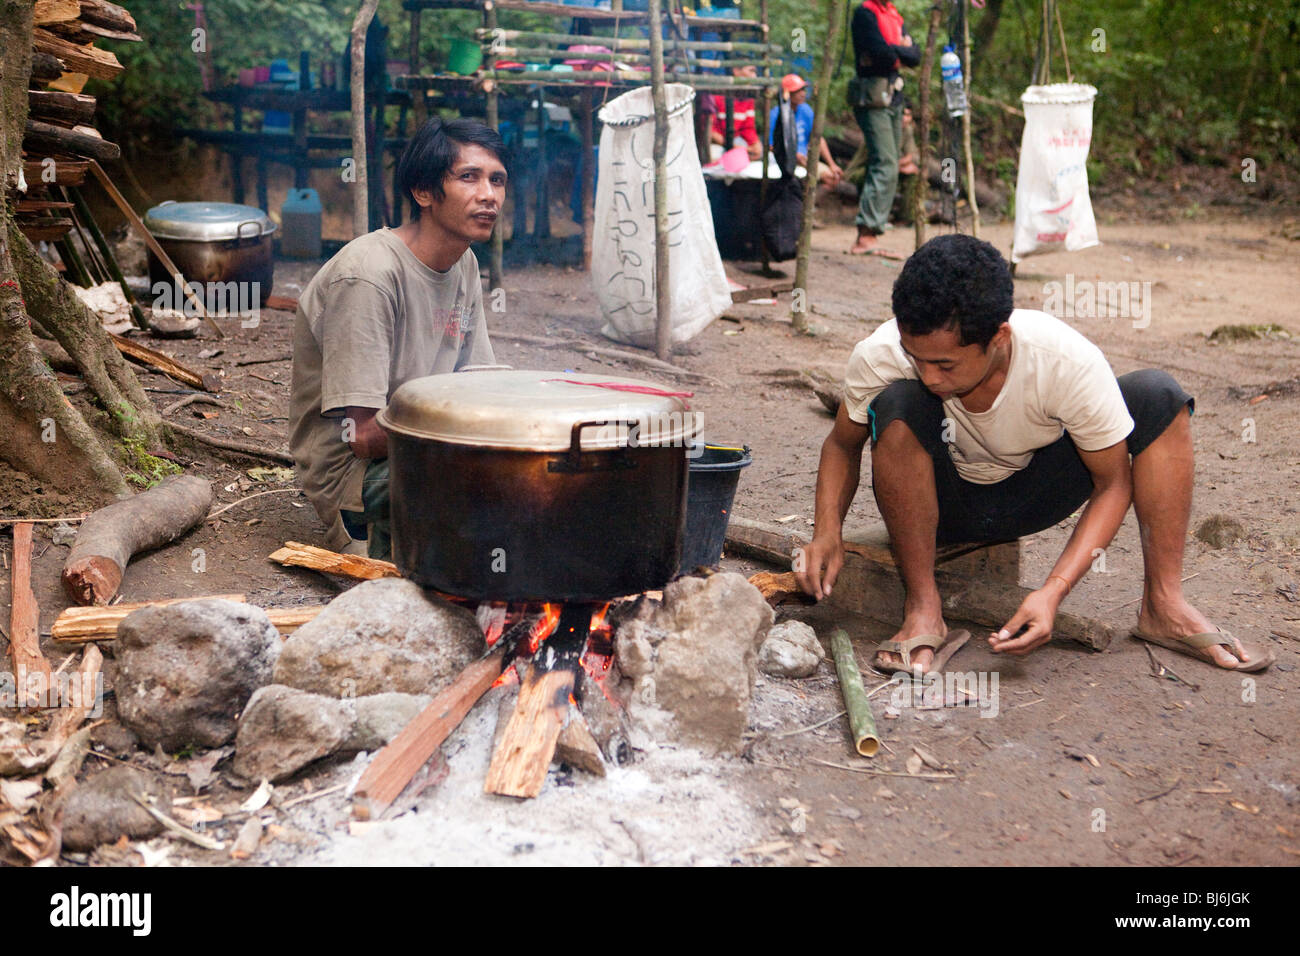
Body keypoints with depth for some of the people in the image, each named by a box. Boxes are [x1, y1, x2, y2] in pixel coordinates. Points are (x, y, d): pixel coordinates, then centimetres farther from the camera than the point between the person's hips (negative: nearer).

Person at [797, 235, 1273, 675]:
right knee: (897, 404, -34)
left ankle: (1163, 603, -14)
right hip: (938, 503, -1)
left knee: (1158, 395, -21)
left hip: (1030, 497, 1)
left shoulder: (1068, 362, -30)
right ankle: (922, 610, -22)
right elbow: (843, 444, -8)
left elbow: (1113, 482, -18)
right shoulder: (877, 358, -29)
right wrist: (827, 531, -27)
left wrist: (1053, 592, -30)